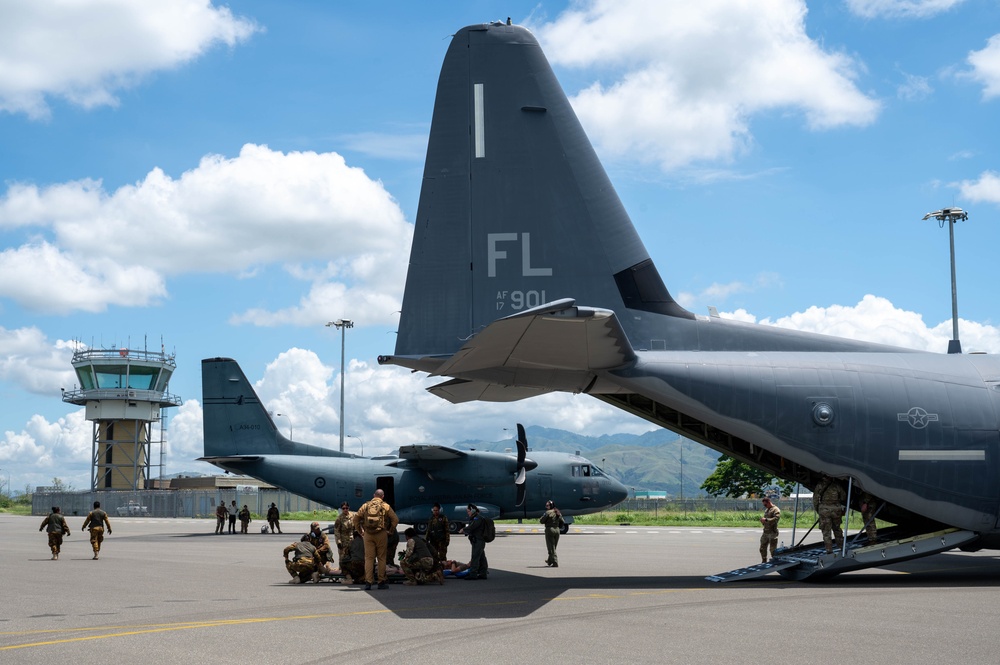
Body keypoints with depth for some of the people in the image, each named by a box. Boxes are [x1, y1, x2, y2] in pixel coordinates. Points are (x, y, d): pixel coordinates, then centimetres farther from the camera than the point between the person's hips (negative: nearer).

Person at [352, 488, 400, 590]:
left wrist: (360, 531, 12)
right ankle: (381, 582, 6)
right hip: (381, 534, -2)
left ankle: (368, 582, -5)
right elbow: (395, 519, -3)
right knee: (381, 558, 6)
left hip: (368, 535, 2)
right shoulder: (385, 506, 3)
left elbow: (356, 517, 5)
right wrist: (390, 531, 7)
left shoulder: (366, 505, 9)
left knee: (369, 558, 3)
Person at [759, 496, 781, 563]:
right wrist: (762, 520, 6)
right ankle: (764, 562, 27)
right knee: (762, 548, 15)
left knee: (773, 549, -5)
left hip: (772, 533, -9)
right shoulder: (766, 510, 20)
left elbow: (776, 519, -23)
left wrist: (766, 520, -25)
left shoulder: (776, 509, -9)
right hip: (765, 532, 9)